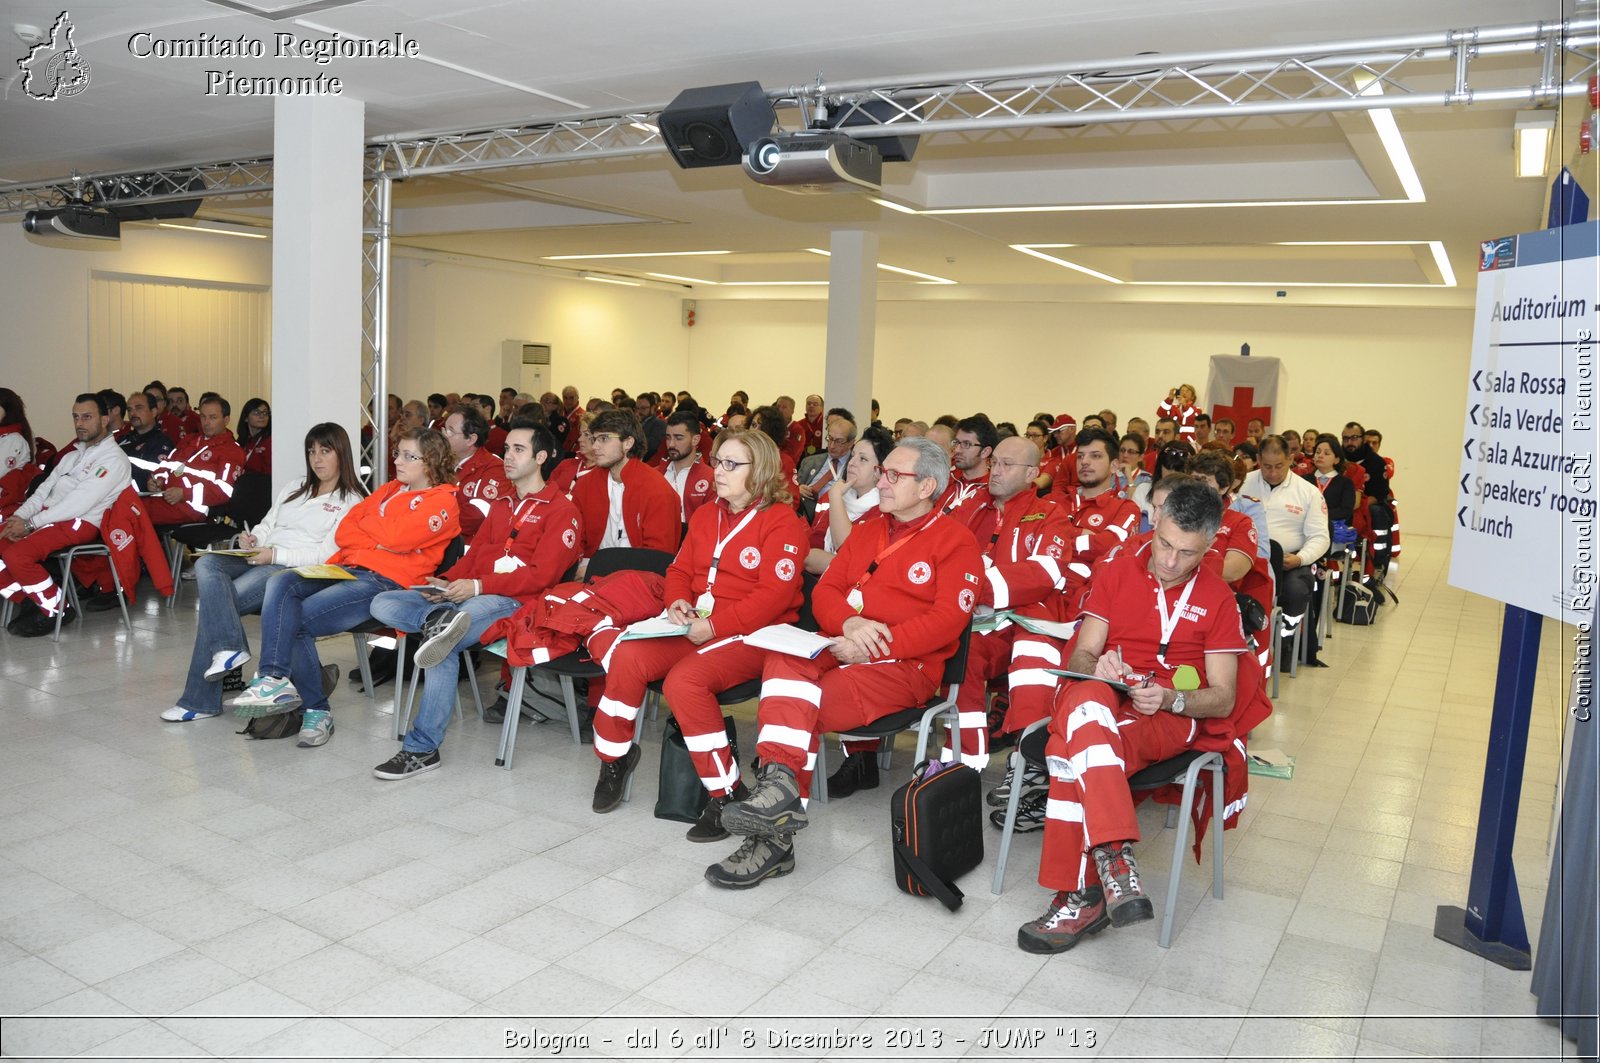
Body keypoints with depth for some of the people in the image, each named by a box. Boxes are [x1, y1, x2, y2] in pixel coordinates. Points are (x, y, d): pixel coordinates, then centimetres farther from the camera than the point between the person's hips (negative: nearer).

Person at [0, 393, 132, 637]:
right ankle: (29, 602, 4)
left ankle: (56, 609, -8)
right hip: (49, 516, 9)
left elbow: (79, 503, -15)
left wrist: (30, 523, -16)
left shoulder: (113, 459, -6)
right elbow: (44, 490, 16)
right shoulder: (72, 456, 23)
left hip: (79, 523, -9)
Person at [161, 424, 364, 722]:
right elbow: (267, 525, 23)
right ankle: (228, 648, -37)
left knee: (214, 602, -23)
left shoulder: (350, 502, 2)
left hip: (294, 569, -7)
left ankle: (200, 700, -16)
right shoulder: (294, 490, 27)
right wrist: (253, 538, -2)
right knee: (206, 565, -25)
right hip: (259, 558, 7)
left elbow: (326, 554, -8)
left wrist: (275, 555, -18)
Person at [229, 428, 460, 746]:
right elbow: (343, 532, 17)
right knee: (280, 583, -20)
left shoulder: (442, 502, 0)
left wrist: (363, 534, 5)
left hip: (387, 582, -8)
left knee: (294, 621, -22)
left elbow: (396, 538, -13)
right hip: (347, 569, 8)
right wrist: (381, 541, -1)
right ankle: (274, 679, -25)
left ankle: (316, 709, -15)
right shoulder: (389, 490, 25)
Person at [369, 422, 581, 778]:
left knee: (443, 643, -32)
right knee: (383, 604, -9)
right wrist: (445, 583, 1)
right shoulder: (500, 504, 27)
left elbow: (542, 575, -11)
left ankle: (422, 748, -22)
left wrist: (480, 586, -19)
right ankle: (440, 618, -35)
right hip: (466, 596, 8)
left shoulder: (561, 510, 0)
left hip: (514, 602, -8)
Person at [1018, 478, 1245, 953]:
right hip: (1101, 697, 2)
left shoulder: (1217, 598, 10)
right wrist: (1095, 667, -17)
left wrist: (1170, 698, -15)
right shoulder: (1117, 572, 14)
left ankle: (1081, 895, -37)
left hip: (1169, 717, -2)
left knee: (1072, 750, -36)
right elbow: (1081, 656, 9)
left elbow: (1223, 699, 6)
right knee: (1085, 699, -39)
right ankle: (1114, 854, -47)